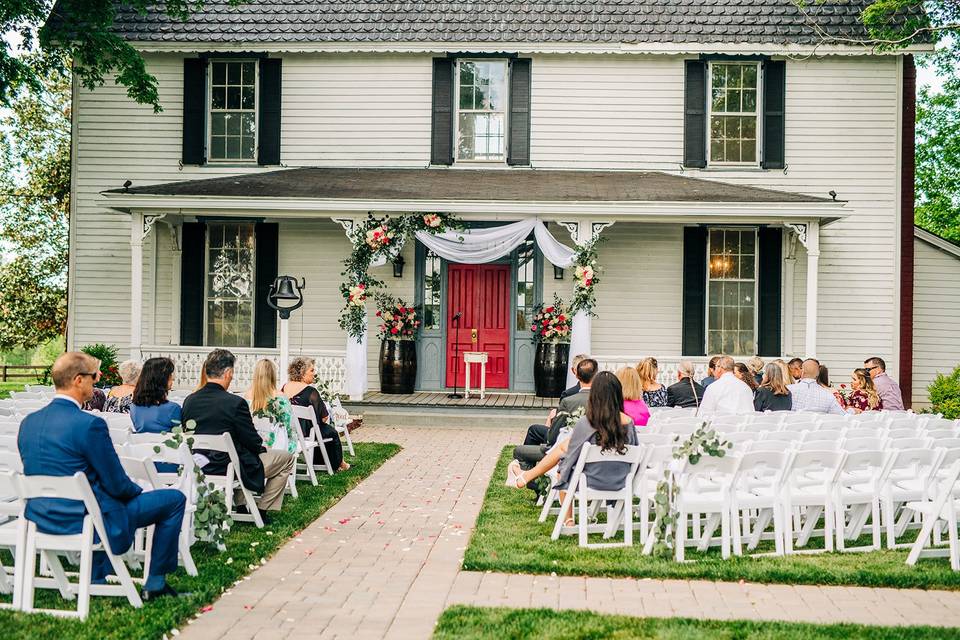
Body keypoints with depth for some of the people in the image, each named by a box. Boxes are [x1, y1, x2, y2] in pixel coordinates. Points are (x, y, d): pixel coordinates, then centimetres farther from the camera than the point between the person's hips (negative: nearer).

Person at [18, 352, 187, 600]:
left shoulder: (28, 422, 2)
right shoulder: (90, 424, -22)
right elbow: (117, 485, -16)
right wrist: (139, 490, 7)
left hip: (42, 520, 8)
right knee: (174, 499, 5)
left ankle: (96, 579, 37)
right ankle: (155, 584, 14)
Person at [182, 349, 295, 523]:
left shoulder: (189, 401, -3)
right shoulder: (235, 403, -22)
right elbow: (253, 442, -15)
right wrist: (260, 446, 10)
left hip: (198, 469, 7)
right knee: (286, 458, 12)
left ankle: (241, 507, 36)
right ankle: (262, 511, 15)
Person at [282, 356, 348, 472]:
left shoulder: (284, 388, -2)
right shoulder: (310, 391, -22)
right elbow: (324, 418, -17)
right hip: (306, 433, -7)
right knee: (332, 431, 21)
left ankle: (317, 462, 42)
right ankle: (339, 464, 36)